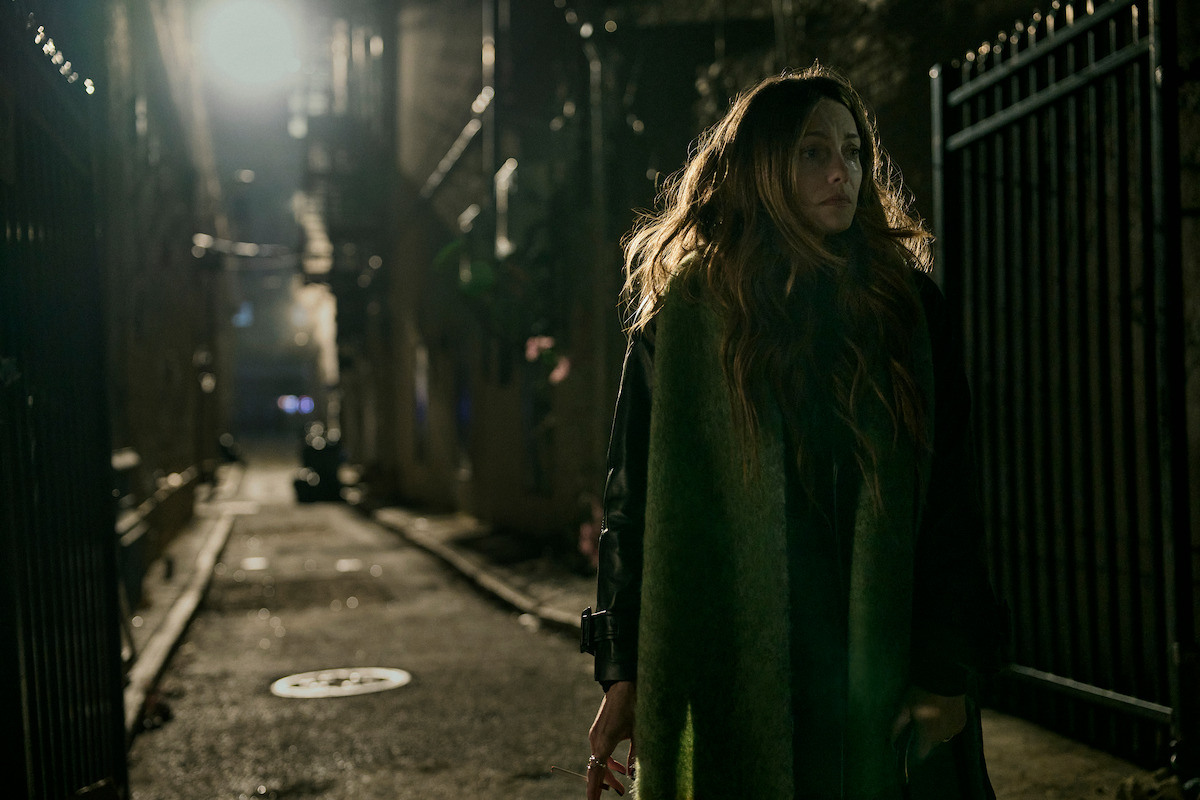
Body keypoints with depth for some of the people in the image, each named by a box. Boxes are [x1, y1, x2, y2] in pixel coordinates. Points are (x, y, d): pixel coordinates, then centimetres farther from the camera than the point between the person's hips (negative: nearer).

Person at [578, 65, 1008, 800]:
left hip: (888, 670, 2)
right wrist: (623, 676, -4)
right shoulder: (687, 312, -1)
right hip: (738, 679, -1)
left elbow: (949, 501, 2)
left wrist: (947, 666, -4)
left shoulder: (906, 303, 4)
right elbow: (636, 501, -2)